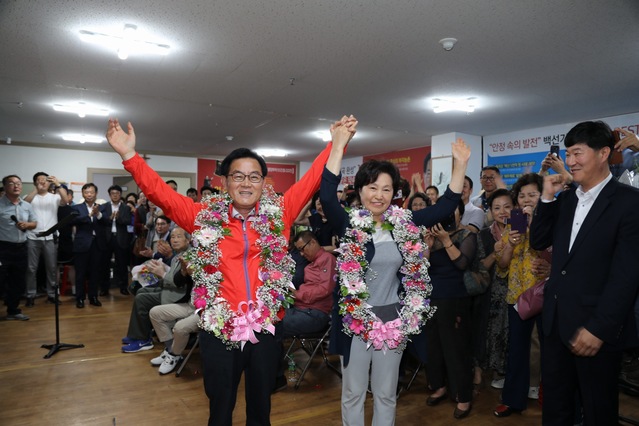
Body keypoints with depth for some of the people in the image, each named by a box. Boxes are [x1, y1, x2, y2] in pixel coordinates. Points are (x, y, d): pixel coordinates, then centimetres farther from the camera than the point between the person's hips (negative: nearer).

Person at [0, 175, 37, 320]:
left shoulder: (27, 206, 10)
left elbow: (34, 223, 17)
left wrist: (26, 224, -5)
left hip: (21, 248, 6)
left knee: (18, 282, 14)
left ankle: (13, 310, 28)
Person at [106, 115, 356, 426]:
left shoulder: (278, 214, 0)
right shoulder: (204, 217, -1)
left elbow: (312, 179, 3)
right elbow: (160, 193, -3)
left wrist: (337, 143, 0)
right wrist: (130, 155, -12)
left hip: (266, 330, 1)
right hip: (219, 332, 0)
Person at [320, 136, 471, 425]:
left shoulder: (405, 224, 0)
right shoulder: (349, 224, -10)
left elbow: (446, 205, 2)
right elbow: (327, 196, -26)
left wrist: (460, 164, -5)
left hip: (393, 318, 3)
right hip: (354, 319, -3)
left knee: (386, 393, 19)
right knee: (353, 392, 14)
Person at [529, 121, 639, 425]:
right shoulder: (565, 198, 9)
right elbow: (538, 242, 7)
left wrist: (599, 328, -18)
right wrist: (547, 198, -4)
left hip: (596, 328, -5)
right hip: (555, 322, 6)